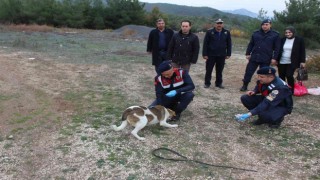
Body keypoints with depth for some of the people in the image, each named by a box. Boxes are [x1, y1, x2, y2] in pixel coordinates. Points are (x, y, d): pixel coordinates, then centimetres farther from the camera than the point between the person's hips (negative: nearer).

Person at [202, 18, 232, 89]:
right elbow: (205, 44, -5)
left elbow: (229, 44, 8)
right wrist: (205, 54, -10)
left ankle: (219, 83, 22)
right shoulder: (209, 32, -4)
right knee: (208, 70, 5)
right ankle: (207, 83, 17)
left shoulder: (227, 33, 5)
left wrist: (228, 54, 3)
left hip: (222, 56, 2)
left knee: (219, 71, 11)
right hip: (211, 55, -2)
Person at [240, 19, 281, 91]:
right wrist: (248, 53, 7)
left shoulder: (275, 35, 0)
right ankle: (245, 86, 17)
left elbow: (277, 48, -1)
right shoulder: (256, 33, 7)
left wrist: (274, 58, -7)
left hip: (266, 60, -2)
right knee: (248, 72, 3)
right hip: (254, 57, 2)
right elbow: (251, 44, 13)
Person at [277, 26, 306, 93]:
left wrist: (302, 61, -4)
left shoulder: (299, 40, -2)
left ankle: (291, 91, 3)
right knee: (281, 77, 7)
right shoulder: (282, 40, 5)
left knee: (289, 75, -15)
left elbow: (302, 51, 1)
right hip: (281, 62, 4)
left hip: (292, 63, -4)